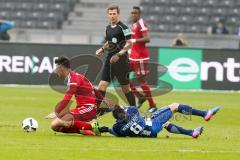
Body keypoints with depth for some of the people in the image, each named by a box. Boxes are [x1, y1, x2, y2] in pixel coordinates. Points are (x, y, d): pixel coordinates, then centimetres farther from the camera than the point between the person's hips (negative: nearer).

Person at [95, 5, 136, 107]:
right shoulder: (108, 28, 12)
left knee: (125, 87, 3)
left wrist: (119, 54, -23)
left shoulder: (123, 27, -10)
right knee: (102, 84, -2)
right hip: (110, 59, 6)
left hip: (121, 60, -6)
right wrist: (102, 49, 11)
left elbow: (129, 44, -14)